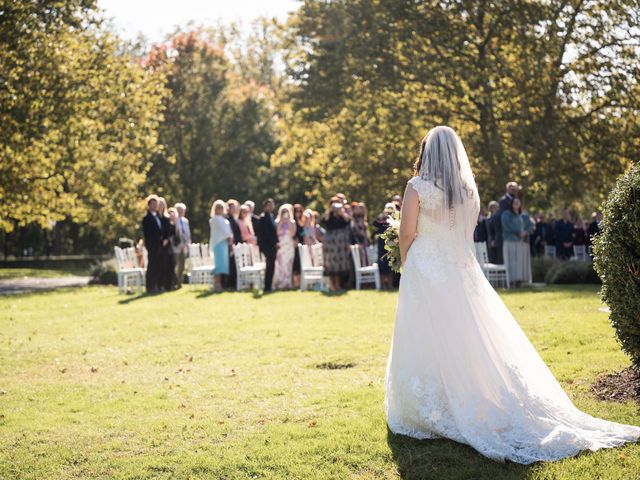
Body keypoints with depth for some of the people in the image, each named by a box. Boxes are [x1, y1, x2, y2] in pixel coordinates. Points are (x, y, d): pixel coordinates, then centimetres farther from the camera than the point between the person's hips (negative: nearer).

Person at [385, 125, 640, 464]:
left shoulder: (418, 187, -9)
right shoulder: (469, 189, 7)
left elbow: (406, 235, -10)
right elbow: (467, 232, 12)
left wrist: (406, 264, 8)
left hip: (425, 273, -5)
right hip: (463, 272, 5)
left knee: (430, 346, 1)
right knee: (471, 343, 10)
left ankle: (435, 414, 5)